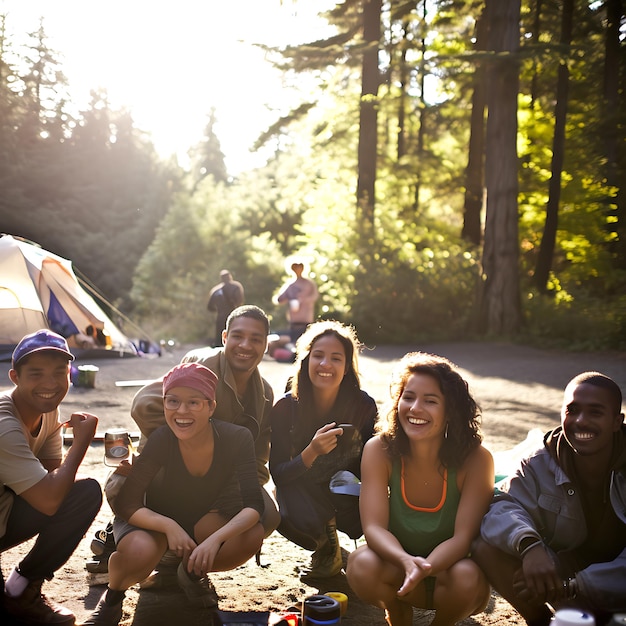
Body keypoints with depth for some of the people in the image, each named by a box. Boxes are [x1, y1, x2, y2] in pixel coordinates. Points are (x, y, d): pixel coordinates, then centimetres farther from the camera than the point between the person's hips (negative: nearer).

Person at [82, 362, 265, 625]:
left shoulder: (237, 438, -25)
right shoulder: (160, 441, -28)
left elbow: (253, 505, -27)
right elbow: (126, 505, -23)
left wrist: (215, 538, -43)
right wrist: (169, 526, -38)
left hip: (203, 521, 3)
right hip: (153, 519, -2)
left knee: (252, 536, -26)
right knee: (140, 552, -36)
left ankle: (191, 573, 6)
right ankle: (111, 600, 1)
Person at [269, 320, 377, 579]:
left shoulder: (364, 406, -16)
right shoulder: (286, 407, -17)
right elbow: (277, 474, -18)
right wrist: (311, 453, -36)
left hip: (350, 499, 1)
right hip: (304, 496, 0)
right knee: (290, 518, -34)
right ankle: (327, 546, 4)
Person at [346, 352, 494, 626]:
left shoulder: (475, 459, -19)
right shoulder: (379, 451, -16)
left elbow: (463, 537, -22)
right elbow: (374, 526, -22)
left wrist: (425, 569, -42)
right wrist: (407, 561, -43)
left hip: (449, 567, -1)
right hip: (397, 567, 1)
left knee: (468, 579, -34)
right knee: (362, 565, -30)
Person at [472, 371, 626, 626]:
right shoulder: (540, 464, -9)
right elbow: (503, 507, -23)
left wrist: (572, 586, -37)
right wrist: (528, 544, -45)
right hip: (562, 572, 3)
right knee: (486, 547, -19)